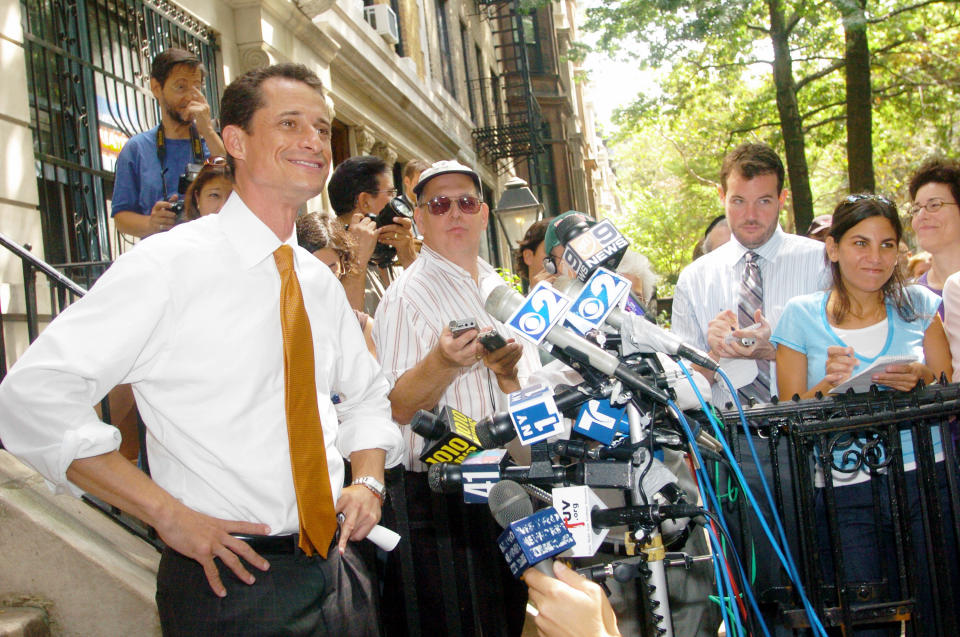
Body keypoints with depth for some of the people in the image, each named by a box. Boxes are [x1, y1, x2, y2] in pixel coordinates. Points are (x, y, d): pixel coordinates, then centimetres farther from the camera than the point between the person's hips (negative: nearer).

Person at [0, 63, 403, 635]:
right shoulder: (170, 266, -13)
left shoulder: (321, 283, 8)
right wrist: (170, 514, -19)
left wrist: (367, 481, 3)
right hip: (231, 583, -6)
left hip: (338, 567, 6)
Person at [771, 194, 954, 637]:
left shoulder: (918, 305, 8)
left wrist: (921, 381, -10)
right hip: (845, 494, -1)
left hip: (926, 482, 1)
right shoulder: (801, 315, 4)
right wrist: (829, 385, -16)